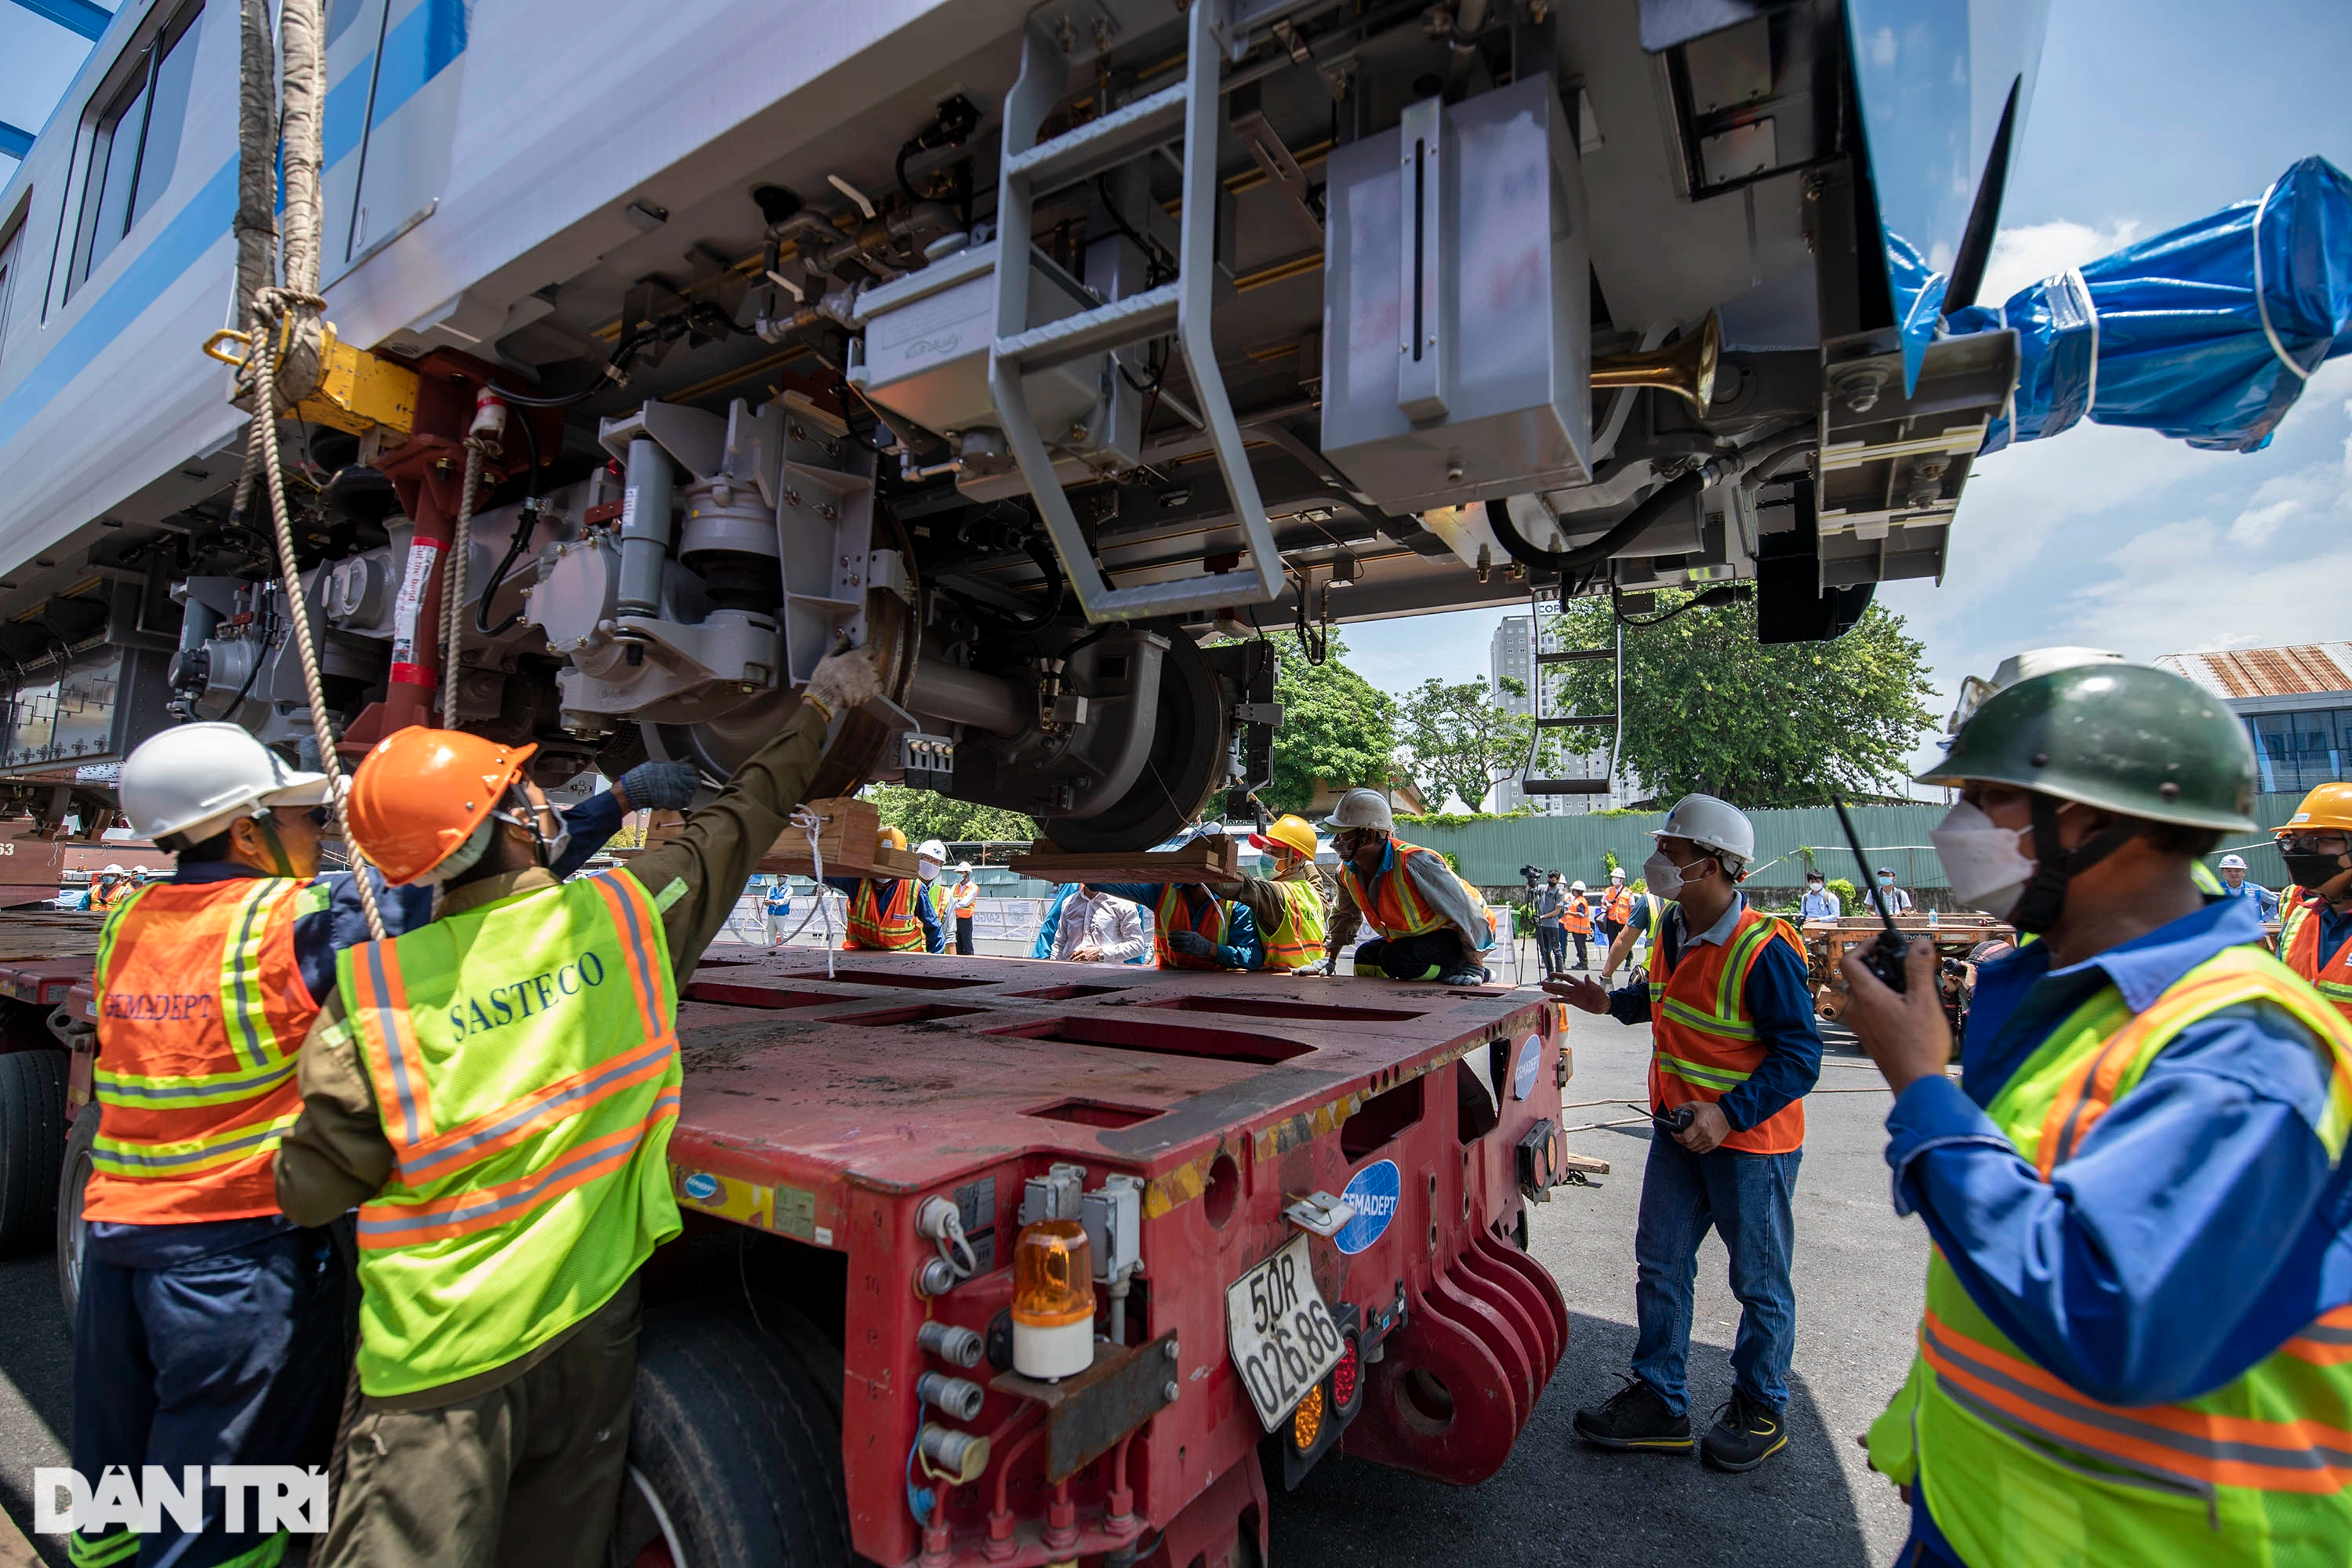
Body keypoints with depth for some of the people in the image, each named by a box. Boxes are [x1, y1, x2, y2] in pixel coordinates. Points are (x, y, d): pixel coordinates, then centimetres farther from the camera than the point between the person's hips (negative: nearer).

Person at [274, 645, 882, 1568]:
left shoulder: (372, 990, -13)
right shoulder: (626, 915, -10)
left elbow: (312, 1192, -6)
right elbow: (741, 824, 5)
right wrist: (819, 706, 18)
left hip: (433, 1361, -1)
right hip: (586, 1325, 2)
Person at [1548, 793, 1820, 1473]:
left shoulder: (1763, 950, -24)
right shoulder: (1674, 929, 1)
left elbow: (1800, 1055, -21)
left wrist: (1729, 1114, -27)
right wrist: (1613, 1002, 10)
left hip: (1750, 1140, -7)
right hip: (1680, 1130, 8)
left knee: (1759, 1281, 13)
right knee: (1659, 1264, 13)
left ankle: (1760, 1411, 34)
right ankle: (1658, 1402, 28)